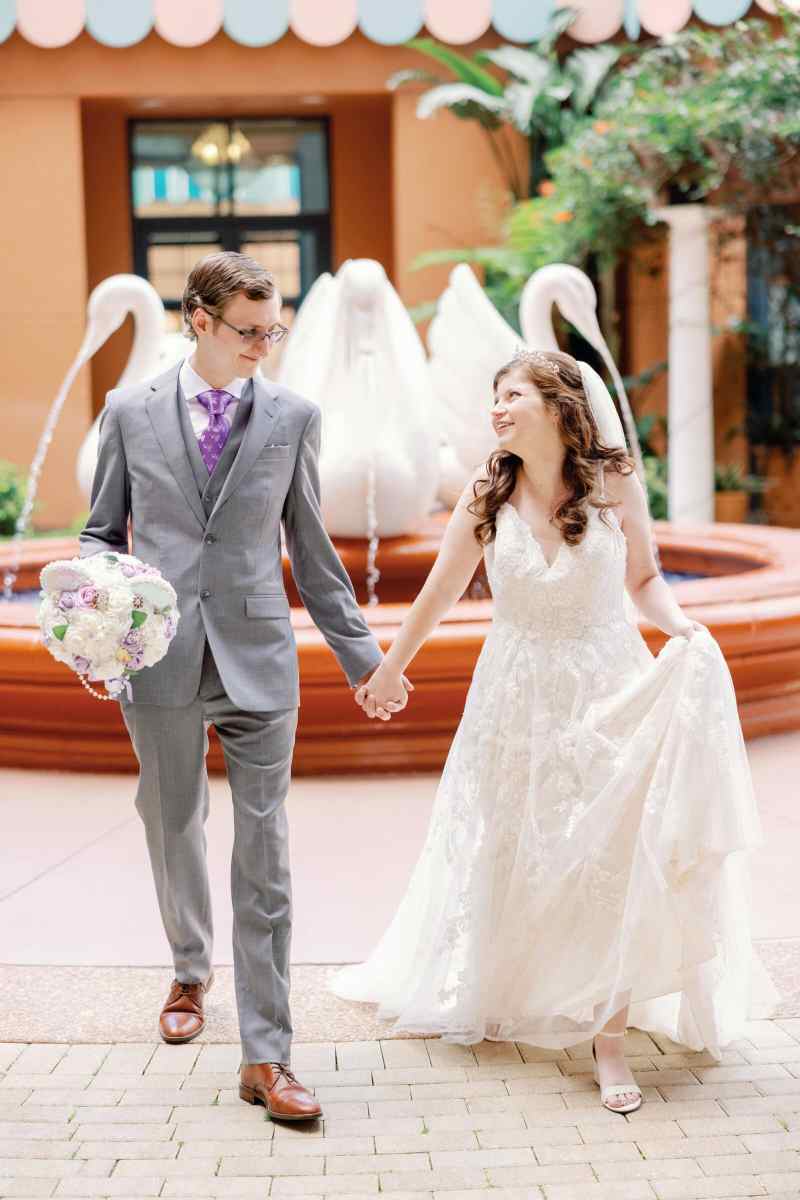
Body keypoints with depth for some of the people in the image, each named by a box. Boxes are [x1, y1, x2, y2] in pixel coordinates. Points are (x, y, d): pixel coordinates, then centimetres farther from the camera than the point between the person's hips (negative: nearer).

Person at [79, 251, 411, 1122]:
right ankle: (191, 971, 45)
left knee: (264, 858, -3)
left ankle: (265, 1057, 3)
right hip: (161, 660, 1)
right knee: (174, 833, 17)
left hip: (258, 662, -1)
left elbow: (310, 549, 10)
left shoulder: (293, 418, 4)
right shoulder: (130, 412, 4)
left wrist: (363, 656, 10)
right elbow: (101, 532, 11)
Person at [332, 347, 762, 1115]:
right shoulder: (486, 494, -4)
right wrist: (388, 669, 15)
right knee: (503, 857, 12)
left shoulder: (614, 485, -7)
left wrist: (683, 629, -15)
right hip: (518, 694, 2)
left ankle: (609, 1036, 7)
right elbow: (441, 591, 7)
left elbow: (643, 579, 5)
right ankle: (477, 992, 35)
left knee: (612, 858, -4)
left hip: (609, 689, -1)